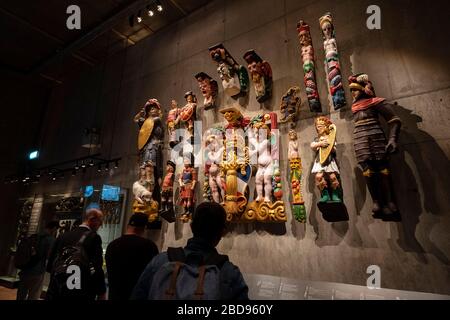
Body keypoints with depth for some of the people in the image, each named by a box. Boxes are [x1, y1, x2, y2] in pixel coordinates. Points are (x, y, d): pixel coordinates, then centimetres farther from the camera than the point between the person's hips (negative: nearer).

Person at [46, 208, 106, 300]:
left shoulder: (63, 236, 4)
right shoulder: (93, 237, -16)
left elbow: (49, 266, 9)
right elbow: (97, 269, -19)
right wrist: (102, 293, -6)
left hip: (54, 293, 5)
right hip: (80, 295, -5)